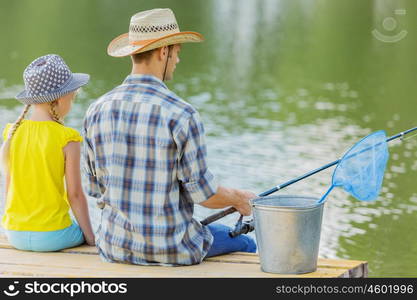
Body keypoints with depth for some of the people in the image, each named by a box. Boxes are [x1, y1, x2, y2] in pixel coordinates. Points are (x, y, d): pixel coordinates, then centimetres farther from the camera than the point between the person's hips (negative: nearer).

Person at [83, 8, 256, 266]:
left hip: (115, 247, 5)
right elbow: (204, 193, -13)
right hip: (172, 250, -5)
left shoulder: (97, 110, -3)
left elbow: (97, 189, 5)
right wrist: (239, 199, 9)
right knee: (245, 244, 25)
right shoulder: (181, 115, -19)